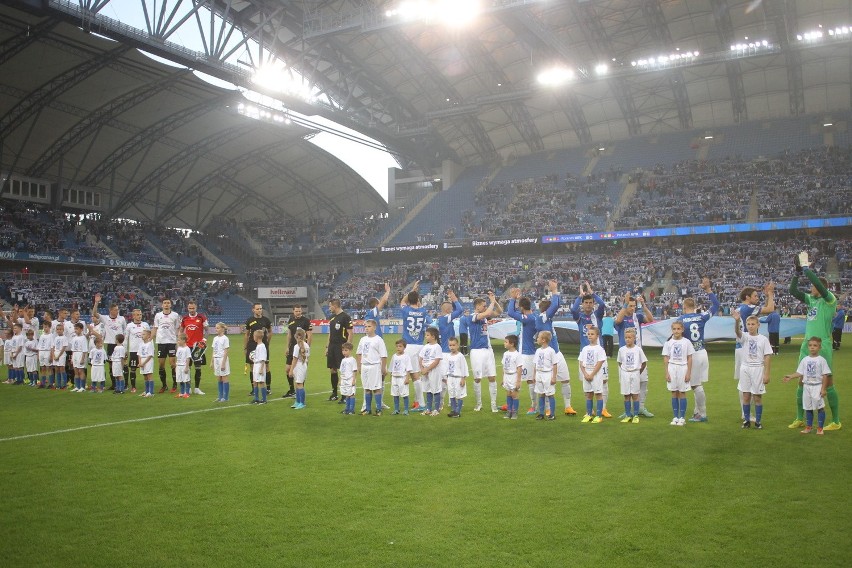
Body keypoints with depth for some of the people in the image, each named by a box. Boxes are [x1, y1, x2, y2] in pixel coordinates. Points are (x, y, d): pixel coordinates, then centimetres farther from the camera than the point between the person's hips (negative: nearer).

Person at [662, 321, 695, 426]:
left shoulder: (687, 342, -1)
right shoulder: (668, 343, 3)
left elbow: (689, 359, 0)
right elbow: (666, 359, 4)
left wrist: (689, 373, -5)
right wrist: (667, 373, -2)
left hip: (683, 368, -2)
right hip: (672, 369, 2)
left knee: (682, 393, 1)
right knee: (674, 393, 6)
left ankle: (682, 417, 8)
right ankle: (675, 417, 12)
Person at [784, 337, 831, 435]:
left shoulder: (821, 360, -6)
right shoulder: (805, 360, 5)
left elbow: (825, 375, -7)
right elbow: (799, 373, 8)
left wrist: (823, 389, -11)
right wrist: (790, 376, -6)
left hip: (817, 386, -4)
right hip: (807, 386, 4)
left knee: (820, 407, -2)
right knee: (808, 408, 11)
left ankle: (820, 428, 8)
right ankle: (809, 427, 22)